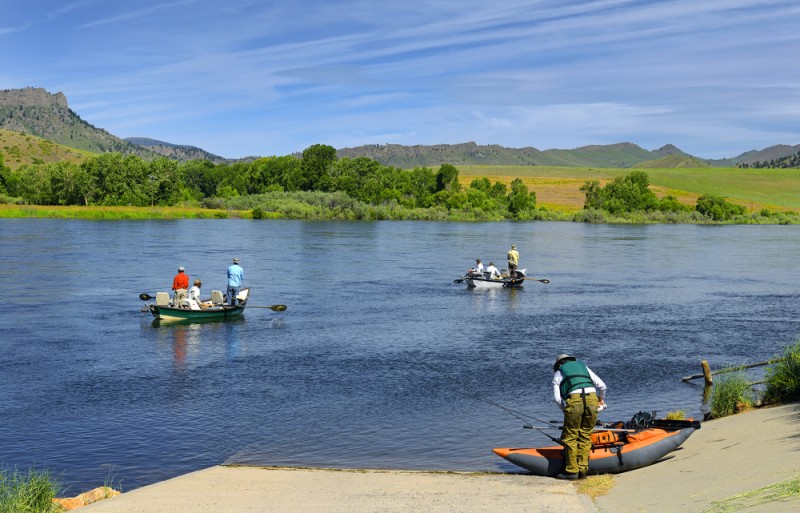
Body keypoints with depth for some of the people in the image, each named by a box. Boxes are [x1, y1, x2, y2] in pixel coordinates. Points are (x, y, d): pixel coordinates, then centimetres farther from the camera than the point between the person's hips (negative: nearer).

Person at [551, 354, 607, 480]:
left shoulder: (558, 373, 24)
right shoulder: (584, 367, 31)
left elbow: (557, 398, 10)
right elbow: (601, 386, 22)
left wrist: (566, 410, 24)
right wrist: (601, 399, 40)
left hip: (574, 400, -3)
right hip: (592, 399, 3)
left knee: (570, 437, 4)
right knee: (585, 436, 10)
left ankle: (572, 471, 2)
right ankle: (582, 470, 9)